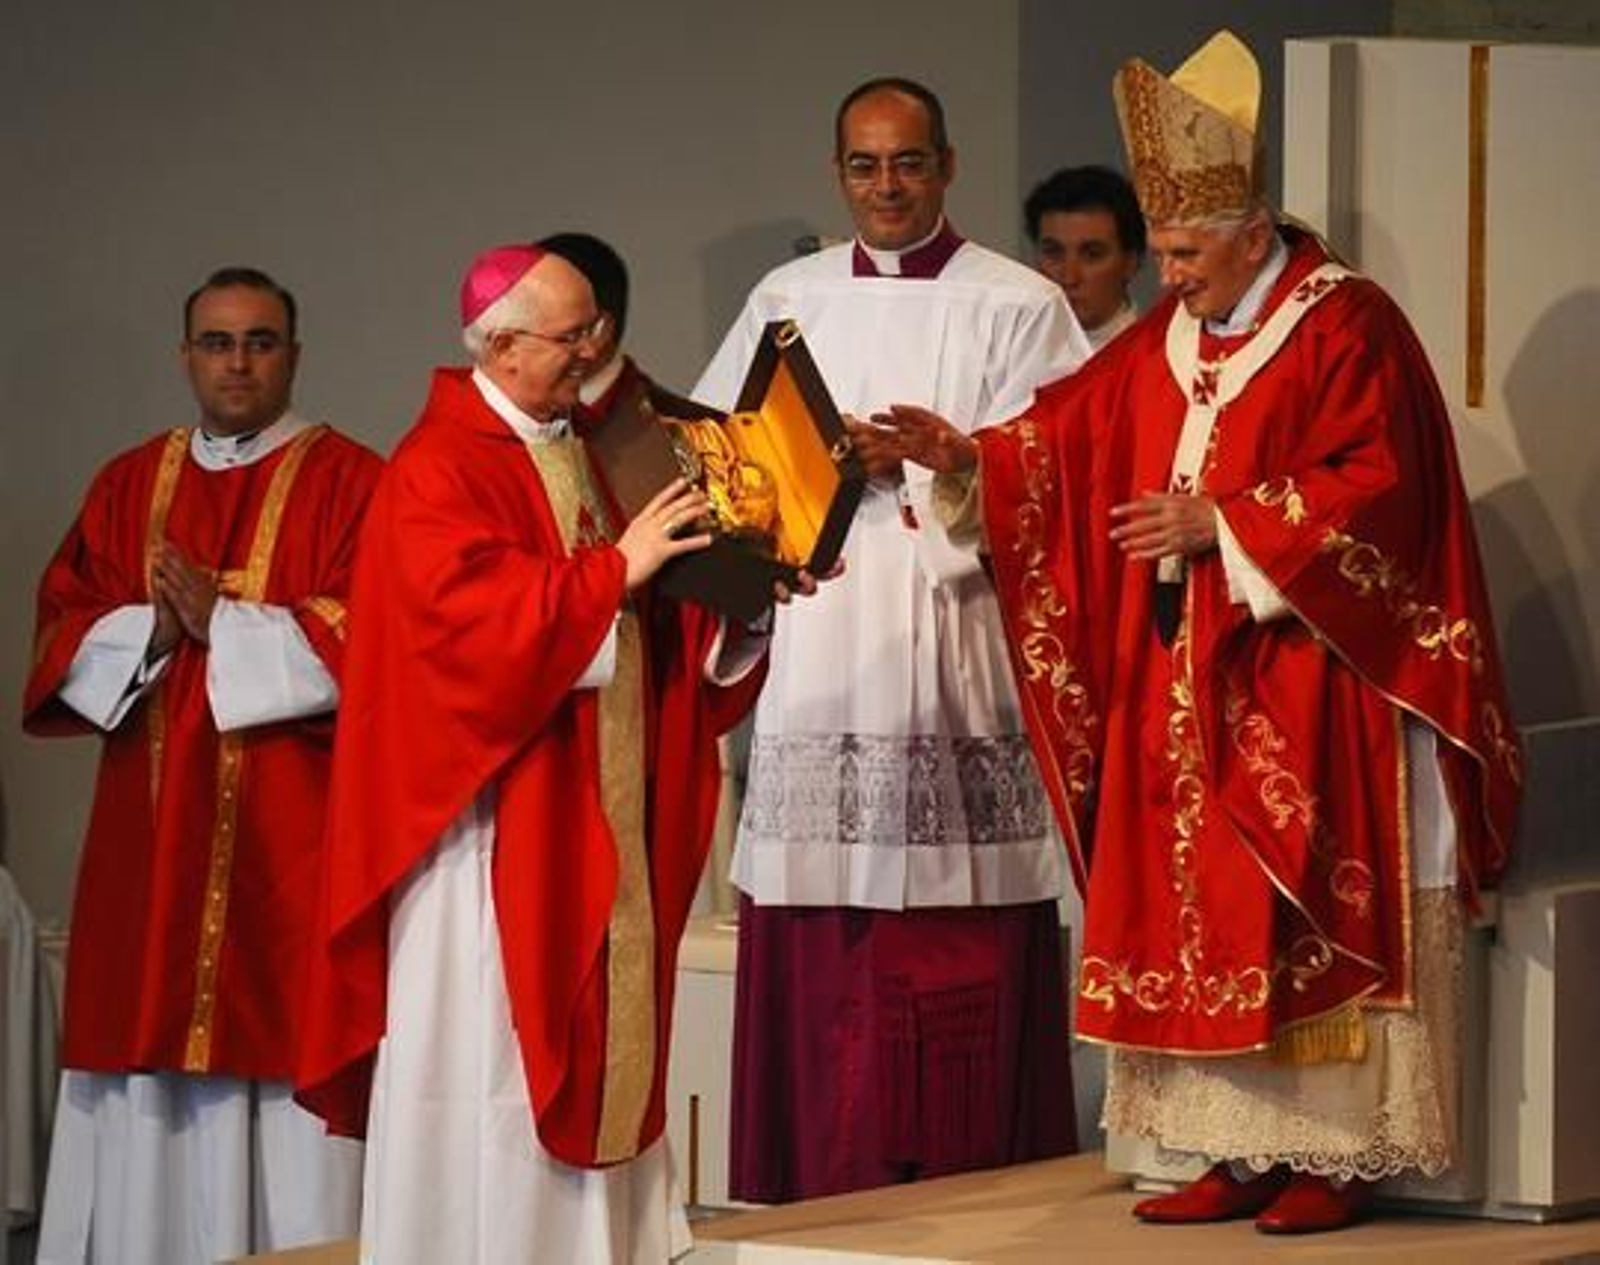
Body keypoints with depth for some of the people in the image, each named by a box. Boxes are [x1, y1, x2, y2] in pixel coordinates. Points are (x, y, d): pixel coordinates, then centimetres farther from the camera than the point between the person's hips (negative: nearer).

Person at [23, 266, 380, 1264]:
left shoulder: (348, 481, 2)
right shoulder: (128, 486, 16)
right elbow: (64, 637, 10)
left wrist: (223, 623, -13)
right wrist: (152, 630, -9)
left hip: (290, 841, -4)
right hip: (152, 834, 4)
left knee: (279, 1042, -9)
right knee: (146, 1063, 3)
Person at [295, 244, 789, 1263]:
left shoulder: (586, 456, 15)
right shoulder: (440, 470, -10)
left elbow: (661, 630, 15)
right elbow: (472, 618, -23)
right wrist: (615, 569, -21)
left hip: (602, 818, 8)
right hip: (499, 821, -8)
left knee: (595, 1028, 8)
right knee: (497, 1041, -6)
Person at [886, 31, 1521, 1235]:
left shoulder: (1345, 329, -9)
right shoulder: (1164, 341, 12)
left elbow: (1372, 493, -18)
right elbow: (1062, 444, 10)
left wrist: (1219, 523, -19)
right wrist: (963, 455, -8)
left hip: (1310, 695, -7)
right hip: (1189, 696, 7)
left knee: (1315, 916, -5)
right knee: (1204, 916, 5)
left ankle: (1342, 1154, 0)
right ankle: (1245, 1152, 10)